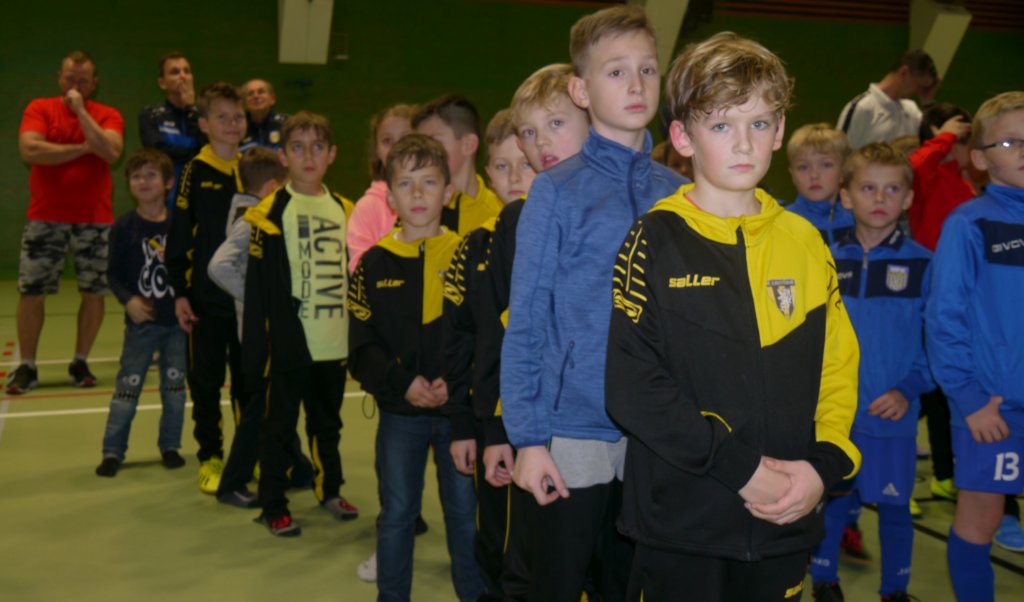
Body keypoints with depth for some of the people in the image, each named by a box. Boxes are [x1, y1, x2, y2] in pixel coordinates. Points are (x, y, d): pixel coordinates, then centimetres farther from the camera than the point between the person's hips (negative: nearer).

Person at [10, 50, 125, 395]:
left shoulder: (108, 116, 4)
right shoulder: (39, 109, 3)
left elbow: (110, 152, -17)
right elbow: (29, 150, -14)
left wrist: (81, 110, -14)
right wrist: (82, 148, -12)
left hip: (95, 220, 1)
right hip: (45, 217, 0)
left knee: (94, 292, 4)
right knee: (31, 291, 1)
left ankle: (80, 363, 19)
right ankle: (26, 367, 12)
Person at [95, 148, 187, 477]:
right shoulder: (124, 227, -4)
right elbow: (113, 273, -2)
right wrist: (128, 300, -17)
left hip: (177, 319, 1)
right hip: (141, 320, -1)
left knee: (175, 384, 9)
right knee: (128, 385, 2)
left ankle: (170, 446, 23)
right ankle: (113, 451, 11)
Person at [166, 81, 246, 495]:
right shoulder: (196, 173, -4)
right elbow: (178, 235, -4)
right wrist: (180, 292, -7)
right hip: (206, 297, -2)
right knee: (206, 381, 6)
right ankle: (210, 458, 18)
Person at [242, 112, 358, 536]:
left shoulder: (343, 210, 9)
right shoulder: (272, 212, -7)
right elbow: (257, 286, -8)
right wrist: (255, 349, -11)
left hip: (334, 341, 5)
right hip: (288, 342, -5)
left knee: (328, 421, 18)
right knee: (280, 424, 5)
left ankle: (329, 490, 34)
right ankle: (273, 507, 16)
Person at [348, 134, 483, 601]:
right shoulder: (374, 264, 0)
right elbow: (362, 346, -1)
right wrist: (402, 383, -14)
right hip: (399, 413, 1)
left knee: (465, 512, 10)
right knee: (396, 514, 11)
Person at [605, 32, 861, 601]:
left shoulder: (805, 242, 6)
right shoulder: (655, 241, -7)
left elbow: (839, 366, 8)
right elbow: (633, 388, -14)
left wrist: (825, 464, -7)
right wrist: (740, 468, -16)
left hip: (786, 523, 4)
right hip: (680, 524, -4)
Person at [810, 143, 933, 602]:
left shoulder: (921, 264, -3)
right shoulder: (829, 261, 2)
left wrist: (909, 389, -13)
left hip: (893, 415, -1)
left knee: (893, 505, 10)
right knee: (831, 501, 12)